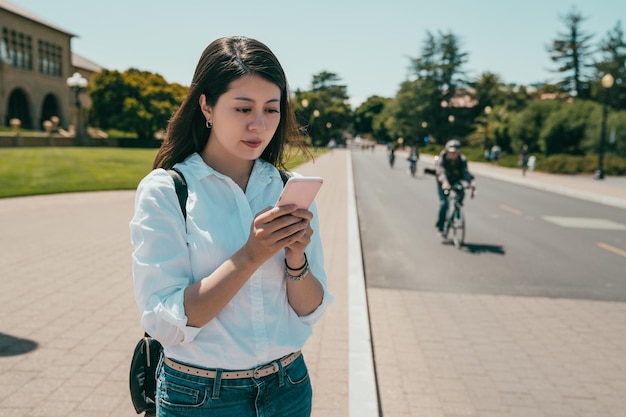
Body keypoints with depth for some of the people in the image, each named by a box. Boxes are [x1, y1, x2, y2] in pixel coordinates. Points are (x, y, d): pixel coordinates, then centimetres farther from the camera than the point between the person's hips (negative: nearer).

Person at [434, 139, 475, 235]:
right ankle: (440, 226, 2)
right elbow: (441, 171, -42)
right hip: (443, 183, -2)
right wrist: (444, 182, -62)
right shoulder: (442, 159, -25)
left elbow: (465, 171, -31)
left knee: (461, 193, -28)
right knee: (444, 203, -17)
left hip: (456, 181, 2)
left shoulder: (462, 160, -17)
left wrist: (471, 182, -52)